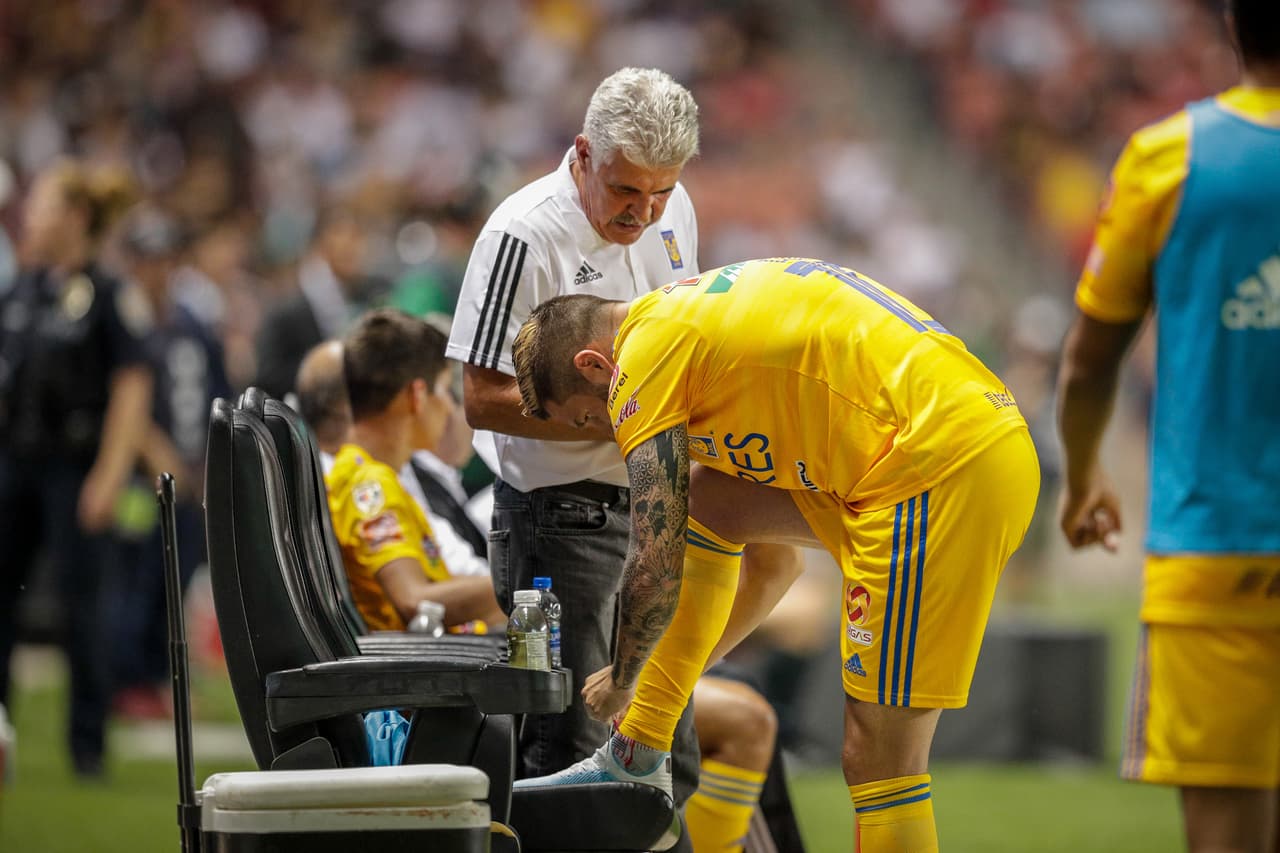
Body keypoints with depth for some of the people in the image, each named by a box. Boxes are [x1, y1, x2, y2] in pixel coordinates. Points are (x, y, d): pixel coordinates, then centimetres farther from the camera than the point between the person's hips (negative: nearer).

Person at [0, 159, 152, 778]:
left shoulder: (110, 298, -8)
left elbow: (131, 391, -10)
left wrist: (108, 477, -15)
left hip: (73, 466, -6)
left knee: (80, 603, -2)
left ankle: (87, 743, 6)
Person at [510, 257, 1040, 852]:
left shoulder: (646, 354, -2)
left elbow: (656, 568, -2)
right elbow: (776, 561, 33)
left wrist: (620, 682, 16)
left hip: (940, 472, -10)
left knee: (878, 758, -6)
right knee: (708, 499, 19)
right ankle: (637, 758, 23)